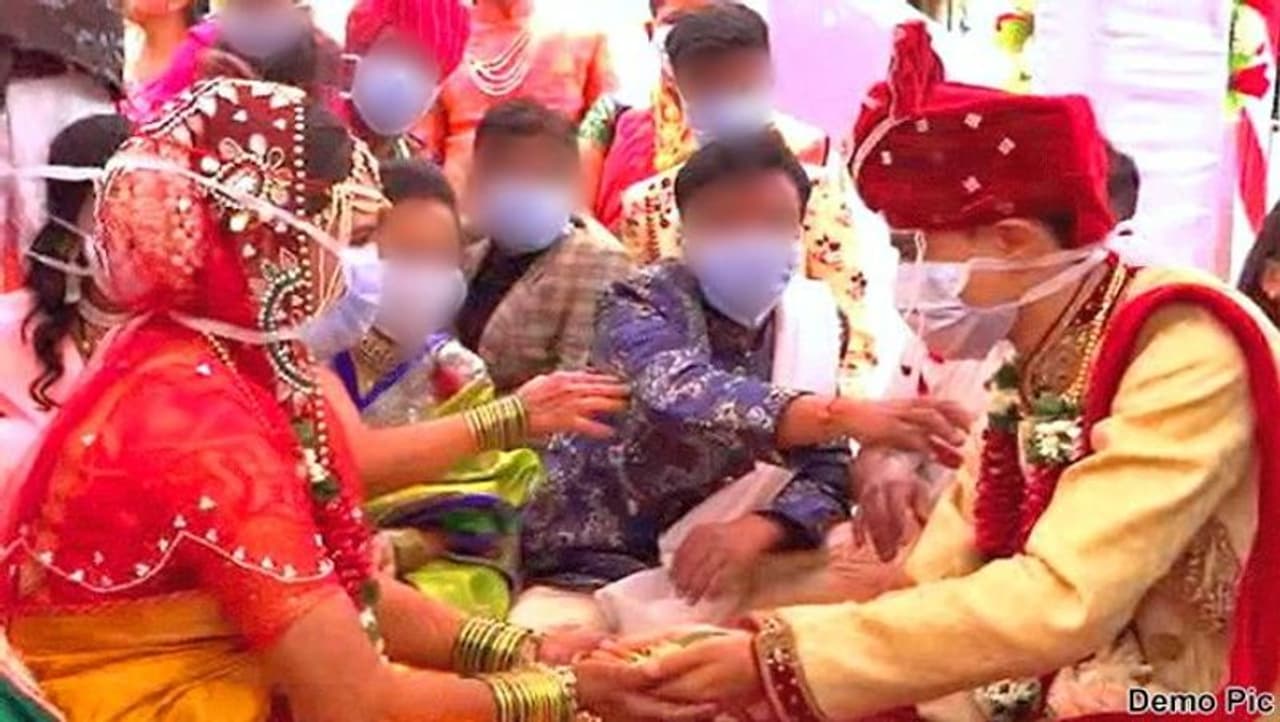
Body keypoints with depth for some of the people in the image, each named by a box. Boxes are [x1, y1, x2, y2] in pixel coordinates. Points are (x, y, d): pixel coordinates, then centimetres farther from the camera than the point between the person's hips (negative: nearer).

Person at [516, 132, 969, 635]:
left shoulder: (807, 327, 2)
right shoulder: (644, 302, -13)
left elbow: (826, 480, -5)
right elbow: (681, 392, -36)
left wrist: (758, 528, -28)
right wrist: (846, 415, -50)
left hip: (718, 577, 5)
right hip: (589, 575, -5)